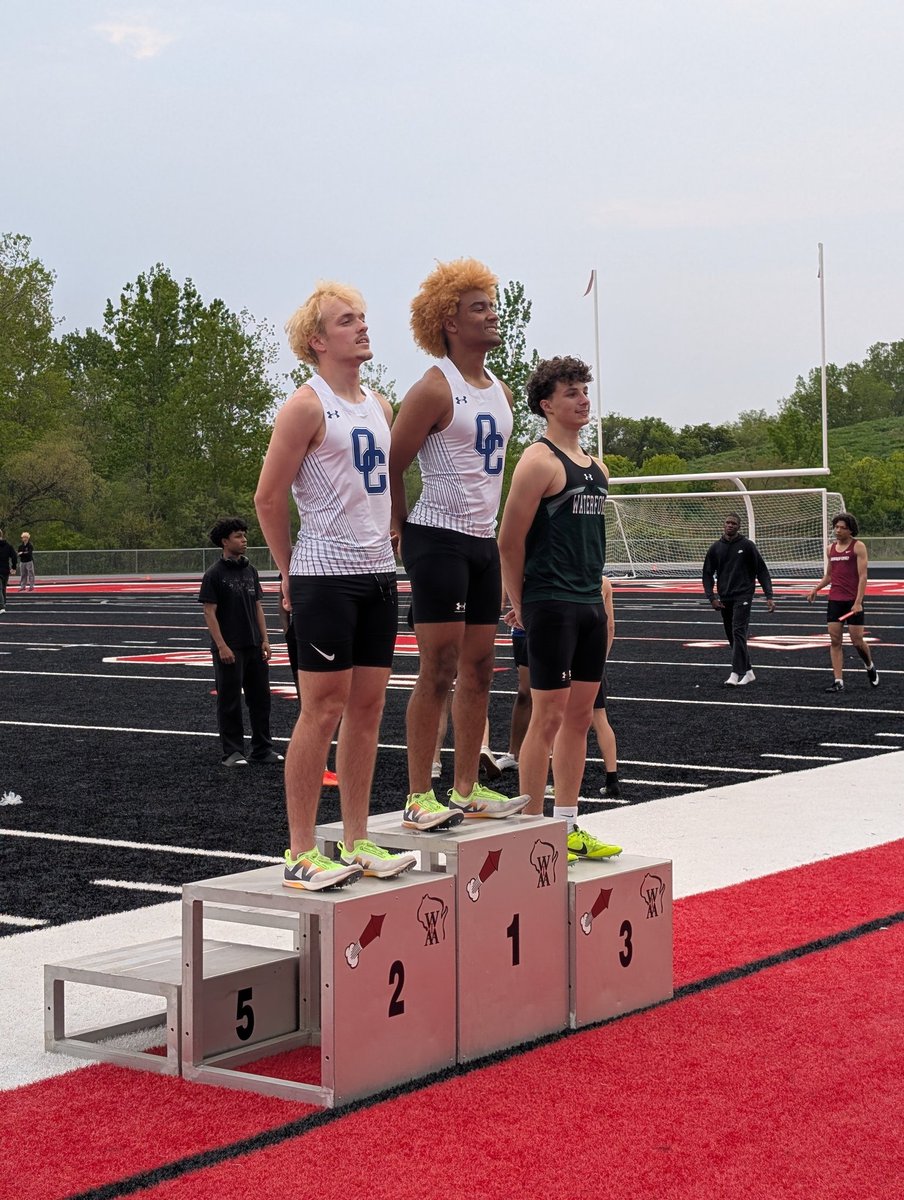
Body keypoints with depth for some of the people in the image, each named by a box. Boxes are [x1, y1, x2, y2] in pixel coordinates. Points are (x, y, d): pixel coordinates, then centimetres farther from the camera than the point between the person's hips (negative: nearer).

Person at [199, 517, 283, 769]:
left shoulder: (250, 571, 11)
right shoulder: (214, 574, -8)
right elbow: (209, 612, -10)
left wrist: (265, 640, 7)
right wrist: (221, 646, -16)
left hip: (254, 646, 6)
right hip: (229, 649, -6)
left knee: (260, 698, 9)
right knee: (230, 702, 0)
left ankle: (262, 749, 18)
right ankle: (232, 752, 8)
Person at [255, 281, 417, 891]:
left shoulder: (379, 405, 15)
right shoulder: (306, 406, -9)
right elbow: (269, 497, -9)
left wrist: (384, 542, 17)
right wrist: (291, 572, -2)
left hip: (379, 572, 8)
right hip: (327, 576, -7)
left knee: (368, 706, 9)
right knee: (323, 708, -6)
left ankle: (357, 842, 16)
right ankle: (301, 853, -1)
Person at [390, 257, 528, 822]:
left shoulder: (502, 393, 14)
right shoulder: (434, 389, -11)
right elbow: (391, 469, -10)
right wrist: (404, 534, -4)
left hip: (483, 541, 8)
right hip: (439, 540, -8)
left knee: (479, 671, 9)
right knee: (439, 673, -8)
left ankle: (468, 789, 17)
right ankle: (420, 796, -2)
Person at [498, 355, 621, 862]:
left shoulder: (597, 468, 16)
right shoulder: (540, 461, -10)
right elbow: (510, 542, -11)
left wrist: (598, 597, 16)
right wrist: (520, 606, -7)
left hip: (590, 605, 8)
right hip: (552, 606, -8)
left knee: (580, 716, 11)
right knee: (548, 717, -5)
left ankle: (568, 826, 18)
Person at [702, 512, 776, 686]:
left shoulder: (747, 545, -2)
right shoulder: (716, 548, 7)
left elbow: (762, 571, 0)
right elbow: (707, 574, 10)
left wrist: (769, 596, -6)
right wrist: (711, 597, -2)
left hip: (743, 596, -5)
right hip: (725, 598, 5)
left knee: (738, 633, -16)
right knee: (732, 637, 9)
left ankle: (736, 674, -21)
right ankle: (747, 671, 21)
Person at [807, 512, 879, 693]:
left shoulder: (858, 546, -6)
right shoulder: (831, 548, 11)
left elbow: (862, 576, -12)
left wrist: (858, 602, -19)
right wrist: (816, 589, 9)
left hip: (853, 601, -5)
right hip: (835, 600, 5)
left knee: (857, 640, -1)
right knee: (835, 640, -2)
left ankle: (870, 667, 28)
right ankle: (838, 681, -1)